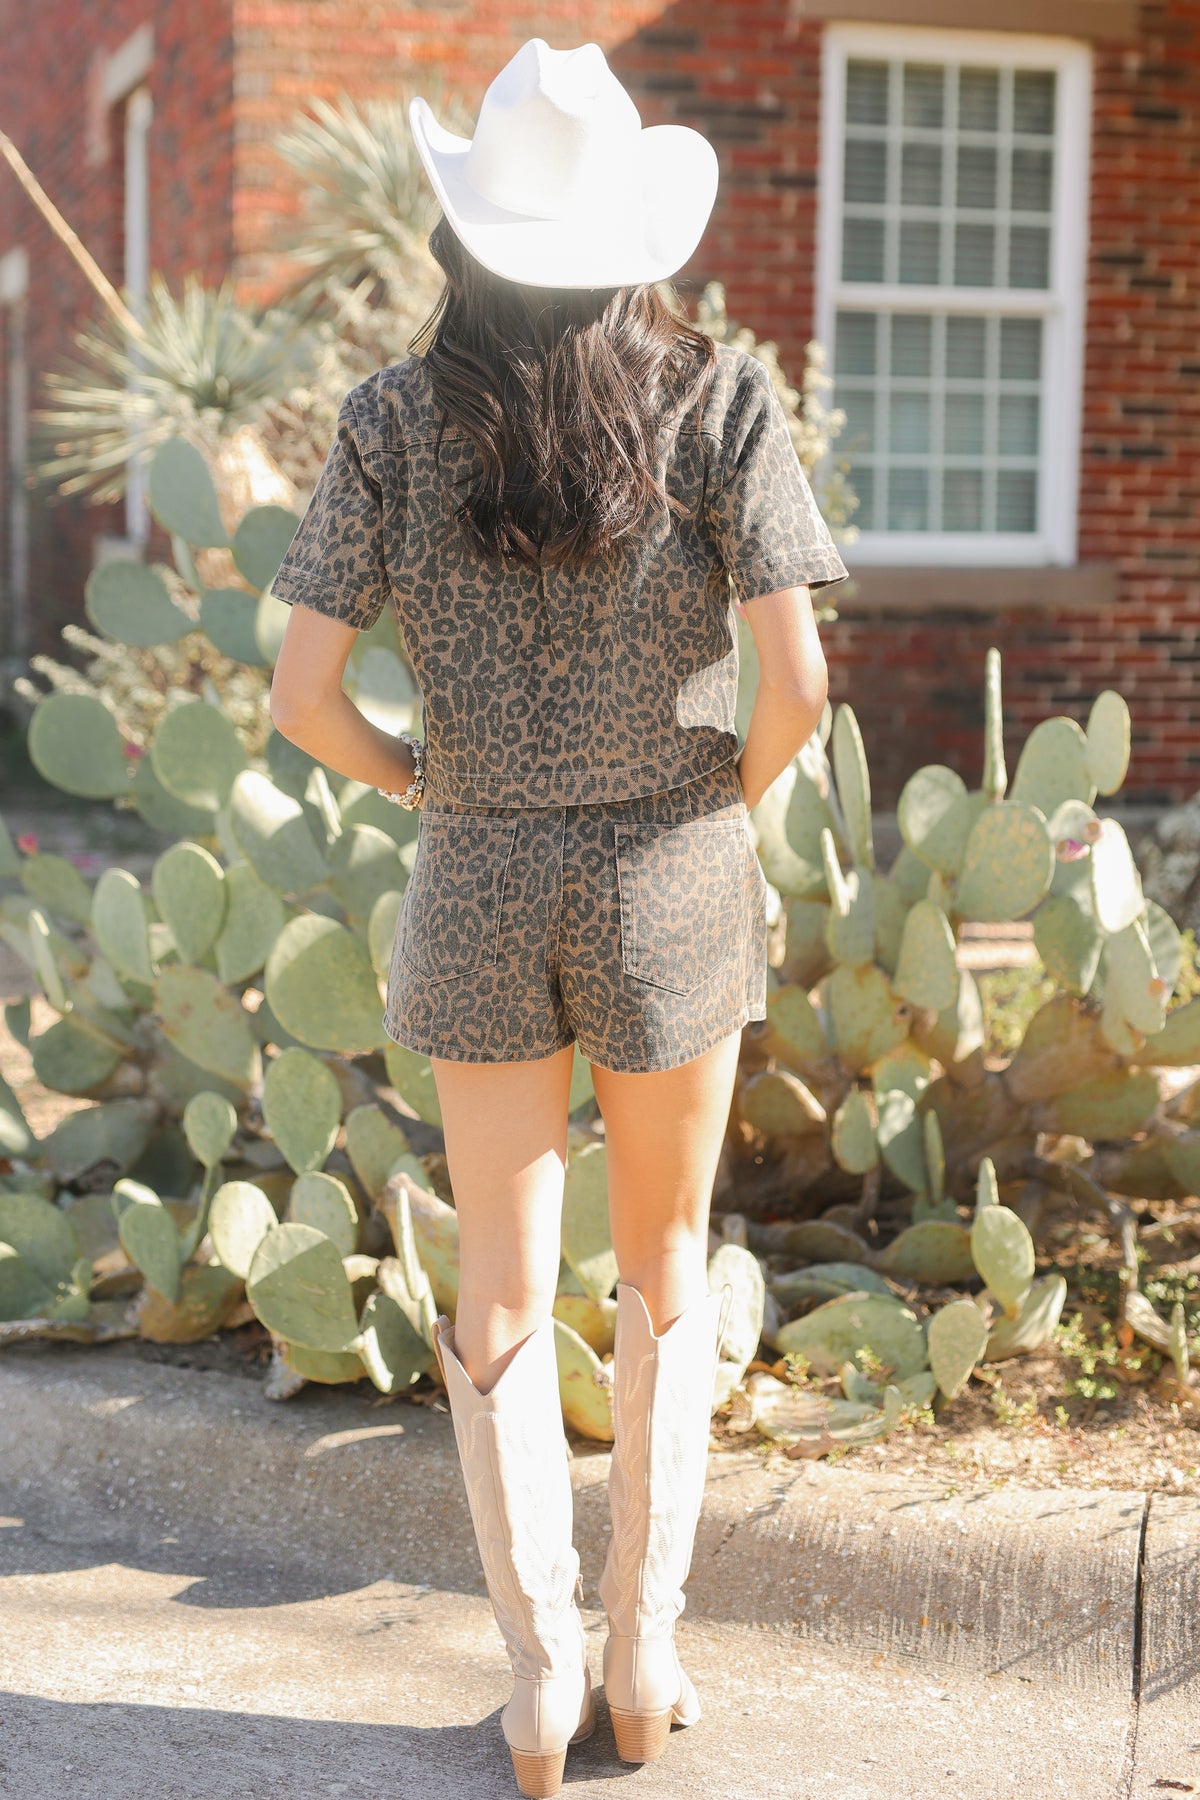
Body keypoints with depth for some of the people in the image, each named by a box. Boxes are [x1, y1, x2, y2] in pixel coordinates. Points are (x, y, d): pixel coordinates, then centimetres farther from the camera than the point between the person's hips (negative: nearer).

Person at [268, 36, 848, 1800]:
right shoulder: (718, 399, -8)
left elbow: (303, 697, -8)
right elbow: (797, 680, -15)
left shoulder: (396, 419, -5)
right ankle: (645, 1655, 22)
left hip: (479, 881, 1)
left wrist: (427, 785, 11)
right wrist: (734, 793, 5)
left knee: (504, 1293, 13)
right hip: (673, 877, 0)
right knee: (666, 1270, 18)